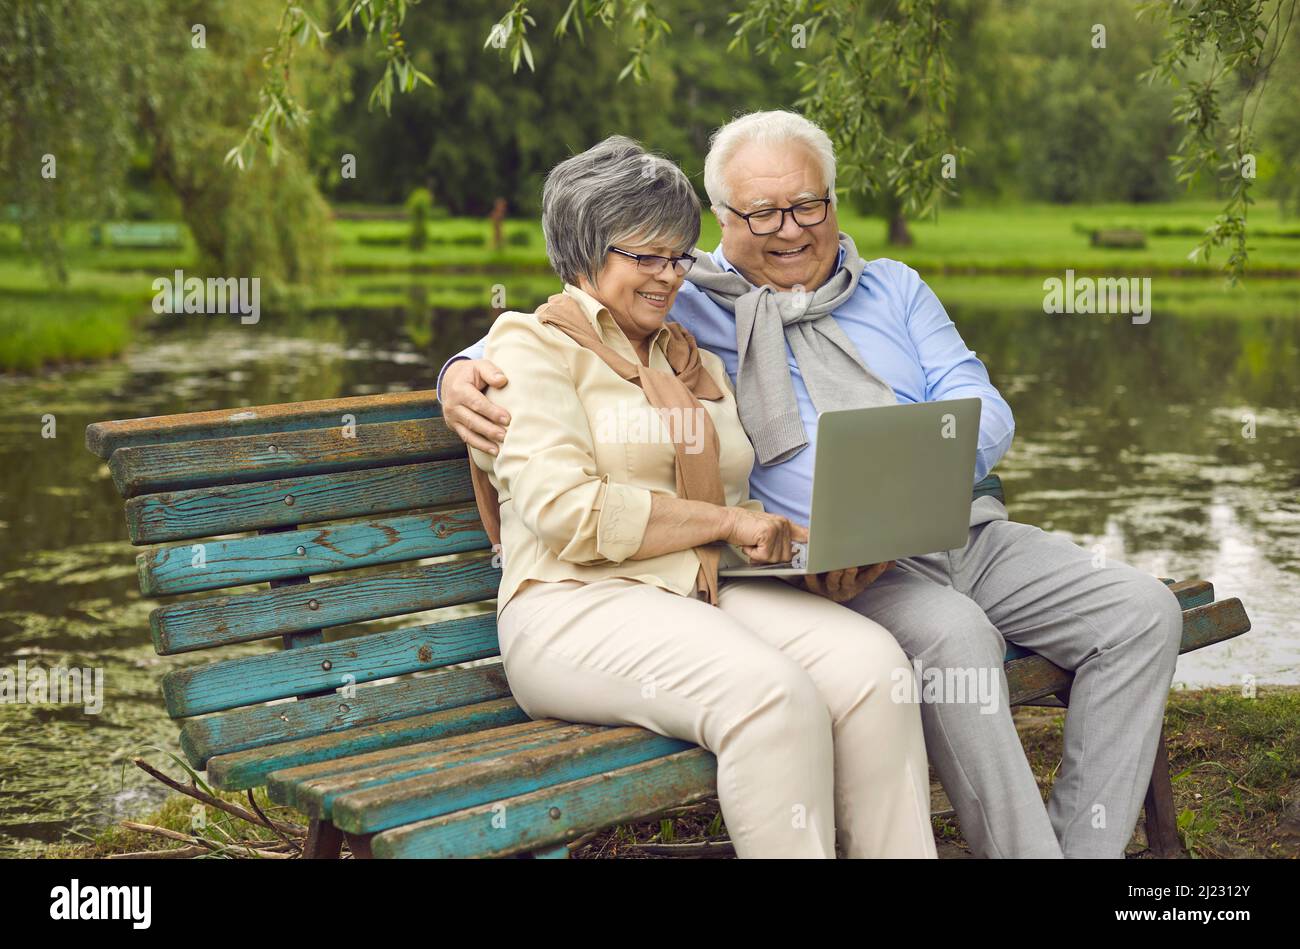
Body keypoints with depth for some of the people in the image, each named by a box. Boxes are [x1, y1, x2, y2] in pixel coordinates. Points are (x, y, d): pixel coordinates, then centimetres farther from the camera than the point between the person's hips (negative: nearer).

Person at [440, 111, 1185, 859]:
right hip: (831, 568, -5)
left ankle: (1082, 842, -7)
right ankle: (1023, 847, -21)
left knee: (1143, 611, -11)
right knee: (955, 632, -35)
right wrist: (466, 372, -16)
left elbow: (984, 413, 8)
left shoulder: (894, 288, 19)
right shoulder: (687, 308, 9)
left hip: (966, 535, 5)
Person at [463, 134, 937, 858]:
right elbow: (565, 508, -11)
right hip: (579, 608, -6)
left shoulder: (697, 361, 25)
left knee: (873, 661, -23)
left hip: (711, 595, 6)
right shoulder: (533, 345, 3)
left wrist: (803, 536, 0)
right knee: (773, 696, -33)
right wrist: (724, 520, -12)